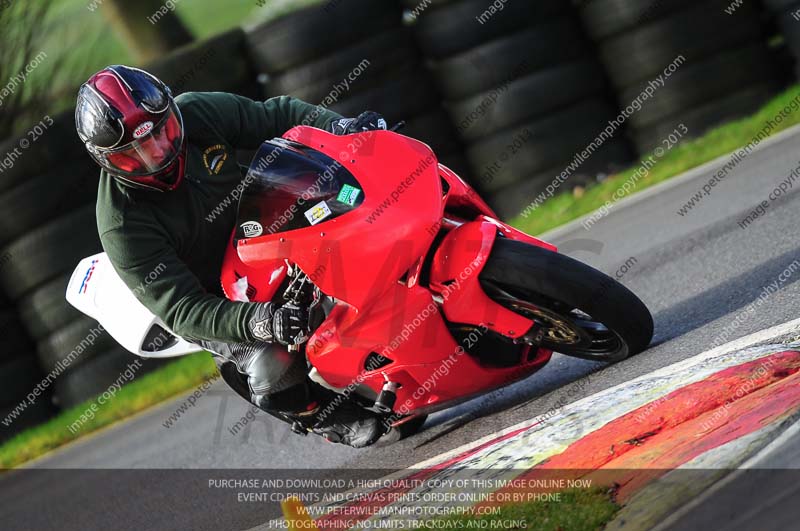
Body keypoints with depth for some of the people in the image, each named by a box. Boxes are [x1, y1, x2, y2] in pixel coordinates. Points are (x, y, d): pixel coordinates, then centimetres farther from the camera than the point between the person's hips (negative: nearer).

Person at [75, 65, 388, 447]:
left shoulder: (197, 114, -19)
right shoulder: (122, 229, -31)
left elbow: (277, 115, -5)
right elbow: (181, 310, -33)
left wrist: (339, 126, -23)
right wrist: (256, 322, -49)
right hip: (211, 303, -6)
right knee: (274, 366, -27)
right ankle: (325, 419, 5)